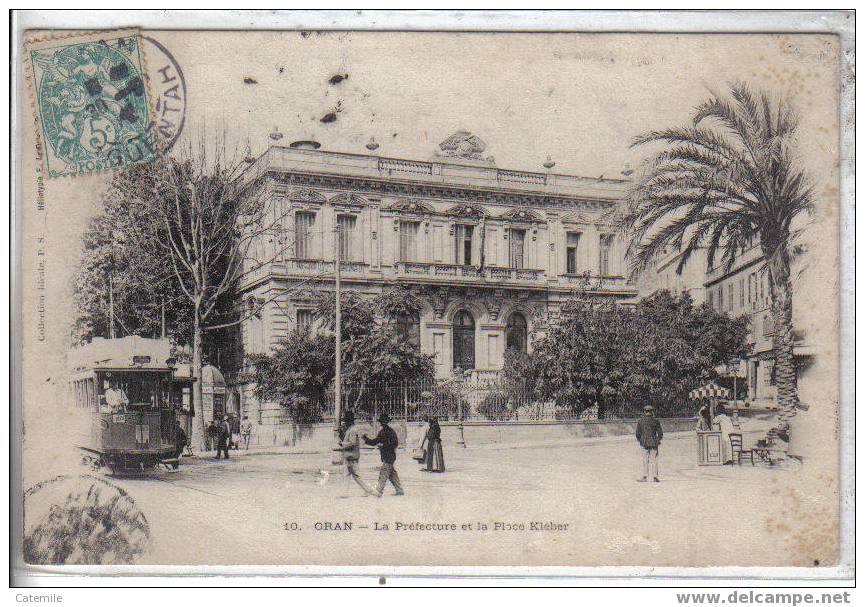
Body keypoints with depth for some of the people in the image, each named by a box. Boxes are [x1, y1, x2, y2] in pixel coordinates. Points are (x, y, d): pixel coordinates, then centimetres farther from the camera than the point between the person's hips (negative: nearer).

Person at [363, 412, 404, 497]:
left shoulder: (390, 431, -10)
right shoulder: (382, 431, 14)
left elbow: (395, 443, -14)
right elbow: (375, 441, 18)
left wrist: (384, 445, -17)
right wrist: (366, 439, 6)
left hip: (389, 456, -8)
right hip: (384, 456, 8)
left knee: (384, 474, -10)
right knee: (392, 474, 12)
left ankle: (379, 492, -12)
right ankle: (399, 490, 19)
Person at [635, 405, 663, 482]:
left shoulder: (640, 421, -1)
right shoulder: (655, 421, -3)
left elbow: (638, 433, 2)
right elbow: (660, 433, 0)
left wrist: (640, 441, 16)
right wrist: (659, 441, 14)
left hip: (645, 443, 0)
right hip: (654, 443, 0)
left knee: (645, 461, 7)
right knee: (654, 460, 4)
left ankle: (645, 477, 4)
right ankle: (655, 477, 4)